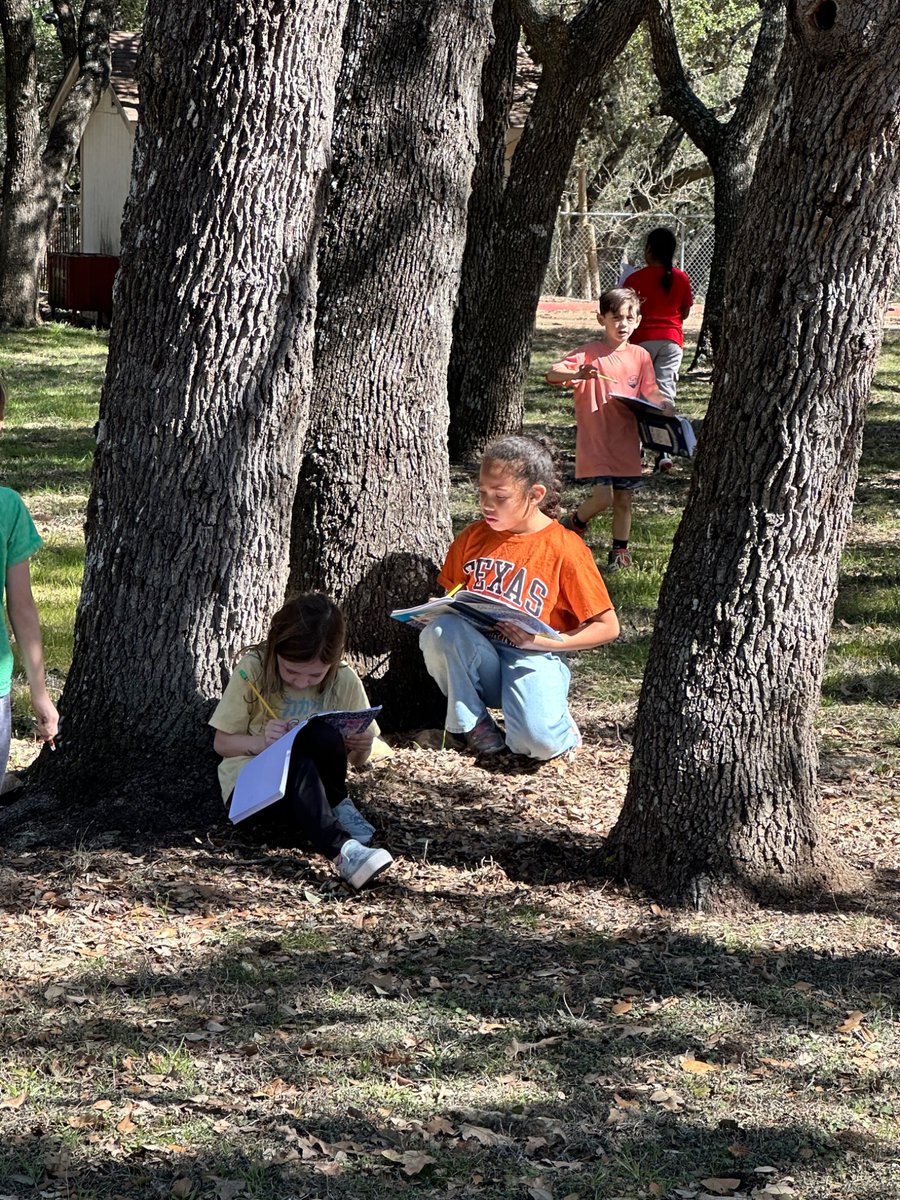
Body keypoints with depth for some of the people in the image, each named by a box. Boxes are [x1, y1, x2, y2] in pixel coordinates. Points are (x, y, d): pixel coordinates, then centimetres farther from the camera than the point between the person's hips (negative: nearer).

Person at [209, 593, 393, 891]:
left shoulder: (345, 682, -7)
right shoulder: (253, 670, -13)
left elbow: (356, 761, 6)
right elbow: (222, 743, -6)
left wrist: (362, 747, -20)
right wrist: (261, 741, -27)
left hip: (311, 779, 2)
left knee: (322, 735, -33)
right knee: (300, 767, -38)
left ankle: (338, 807, -13)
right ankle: (341, 850, -51)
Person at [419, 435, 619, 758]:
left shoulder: (565, 549, -7)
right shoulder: (472, 537, 7)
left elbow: (607, 627, -5)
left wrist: (542, 641, -14)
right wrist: (442, 610, -5)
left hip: (533, 658, -4)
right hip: (476, 656, 4)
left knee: (538, 741, -33)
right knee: (439, 631, -30)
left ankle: (557, 719, 5)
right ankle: (471, 720, -7)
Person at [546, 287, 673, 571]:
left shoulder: (640, 356, 6)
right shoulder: (590, 353, -9)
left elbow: (650, 392, 14)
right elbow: (552, 374, -18)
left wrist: (663, 403, -8)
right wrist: (577, 374, -38)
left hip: (627, 440, 5)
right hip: (595, 440, -5)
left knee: (624, 500, 10)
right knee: (603, 497, -13)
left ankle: (619, 552, 25)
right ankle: (575, 522, 17)